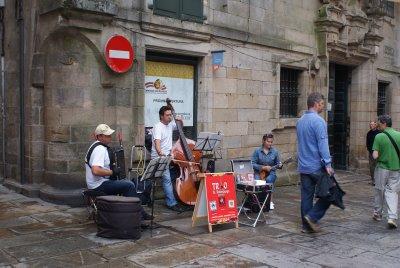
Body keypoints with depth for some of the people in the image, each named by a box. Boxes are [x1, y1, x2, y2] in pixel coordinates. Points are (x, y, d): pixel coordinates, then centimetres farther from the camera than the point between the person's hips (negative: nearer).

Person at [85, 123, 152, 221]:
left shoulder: (96, 146, 13)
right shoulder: (100, 149, -21)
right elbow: (96, 171, -34)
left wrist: (111, 167, 13)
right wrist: (112, 172, -20)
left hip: (97, 183, 11)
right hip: (99, 185, -11)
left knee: (128, 183, 15)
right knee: (129, 185, -15)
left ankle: (140, 212, 15)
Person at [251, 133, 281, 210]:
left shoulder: (275, 151, 3)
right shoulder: (257, 151, -2)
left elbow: (277, 163, 11)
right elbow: (253, 164, -6)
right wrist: (263, 167, -15)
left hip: (271, 173, 1)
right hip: (259, 172, -1)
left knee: (269, 180, -32)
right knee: (257, 181, -33)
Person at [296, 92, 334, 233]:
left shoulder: (300, 121, 12)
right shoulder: (318, 121, -14)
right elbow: (323, 144, -19)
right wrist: (328, 164, -19)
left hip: (303, 167, 8)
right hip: (317, 167, -8)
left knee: (306, 196, 10)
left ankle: (307, 225, 14)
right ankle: (313, 216, -2)